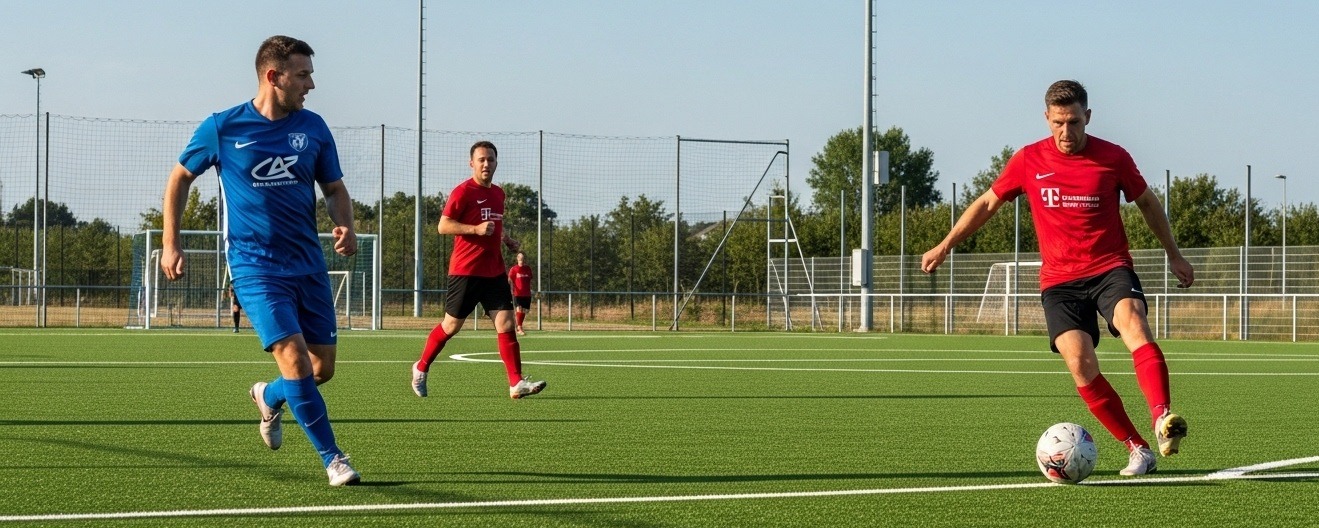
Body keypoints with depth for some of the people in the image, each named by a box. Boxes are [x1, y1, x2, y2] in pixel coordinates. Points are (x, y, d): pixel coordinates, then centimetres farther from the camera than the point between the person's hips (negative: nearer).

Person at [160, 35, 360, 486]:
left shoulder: (313, 128, 4)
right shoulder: (222, 128, -6)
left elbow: (334, 188, 14)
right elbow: (180, 178, 8)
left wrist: (345, 227, -7)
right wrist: (170, 243, 4)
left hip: (308, 264, 5)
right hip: (255, 264, -5)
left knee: (322, 368, 6)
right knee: (295, 359, -19)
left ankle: (269, 397, 39)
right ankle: (333, 459, -9)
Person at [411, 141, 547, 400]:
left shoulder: (498, 193, 15)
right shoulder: (463, 191, -9)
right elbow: (443, 226, -13)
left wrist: (506, 238, 14)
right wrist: (476, 229, -23)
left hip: (494, 271, 6)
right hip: (466, 270, -6)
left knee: (506, 322, -5)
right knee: (451, 325, 4)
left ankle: (517, 383, -8)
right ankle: (421, 369, 24)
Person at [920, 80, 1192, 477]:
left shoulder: (1113, 158, 0)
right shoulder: (1028, 161, 2)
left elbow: (1147, 204, 15)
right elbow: (988, 203, 16)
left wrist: (1174, 255, 23)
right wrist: (945, 245, 16)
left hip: (1110, 268, -1)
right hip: (1059, 280, 1)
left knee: (1133, 323, -32)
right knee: (1080, 364, -19)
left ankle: (1162, 420, -48)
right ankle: (1137, 450, -10)